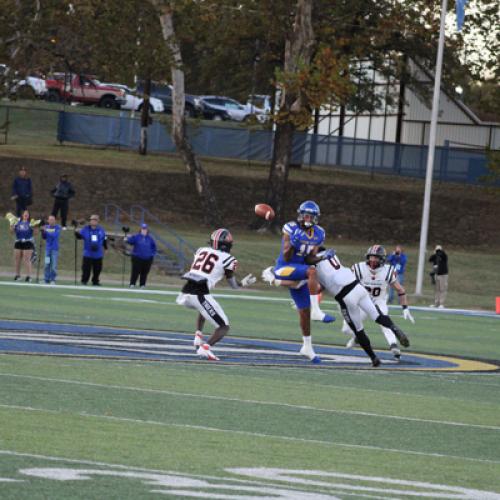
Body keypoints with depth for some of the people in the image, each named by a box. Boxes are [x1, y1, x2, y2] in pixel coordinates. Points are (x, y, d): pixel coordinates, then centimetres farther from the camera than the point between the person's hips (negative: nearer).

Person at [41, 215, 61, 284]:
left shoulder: (57, 227, -4)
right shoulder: (46, 227, 8)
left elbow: (55, 235, -19)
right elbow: (44, 237, 9)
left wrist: (46, 231, -22)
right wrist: (43, 231, -9)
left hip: (54, 249, -3)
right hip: (48, 248, 3)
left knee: (54, 265, -4)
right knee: (47, 265, 0)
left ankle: (53, 280, 5)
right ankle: (46, 279, 7)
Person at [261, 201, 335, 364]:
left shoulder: (318, 234, 4)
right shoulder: (291, 229, -12)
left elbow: (309, 259, 3)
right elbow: (286, 257, -14)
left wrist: (322, 258, -14)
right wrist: (292, 244, -31)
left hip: (299, 273, 6)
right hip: (284, 269, -6)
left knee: (304, 310, 9)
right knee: (311, 271, -33)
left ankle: (307, 346, 23)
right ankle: (316, 311, -35)